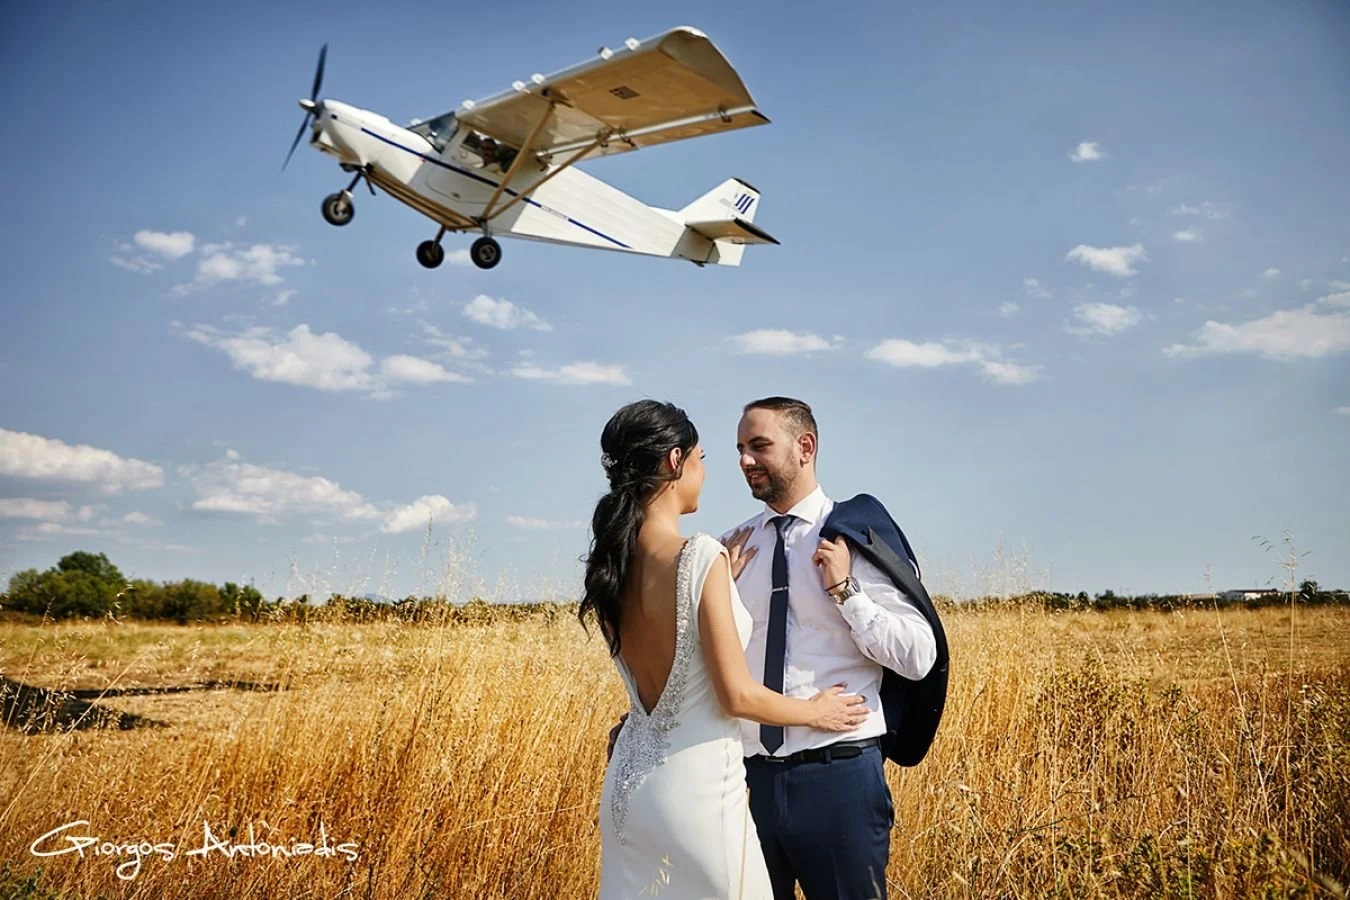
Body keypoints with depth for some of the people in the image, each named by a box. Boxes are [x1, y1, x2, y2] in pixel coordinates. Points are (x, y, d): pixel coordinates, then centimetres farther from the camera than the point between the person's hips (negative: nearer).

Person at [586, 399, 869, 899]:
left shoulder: (608, 563, 1)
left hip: (627, 781, 7)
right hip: (695, 783, -7)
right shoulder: (701, 555, -20)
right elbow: (738, 697, -17)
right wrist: (817, 711, 0)